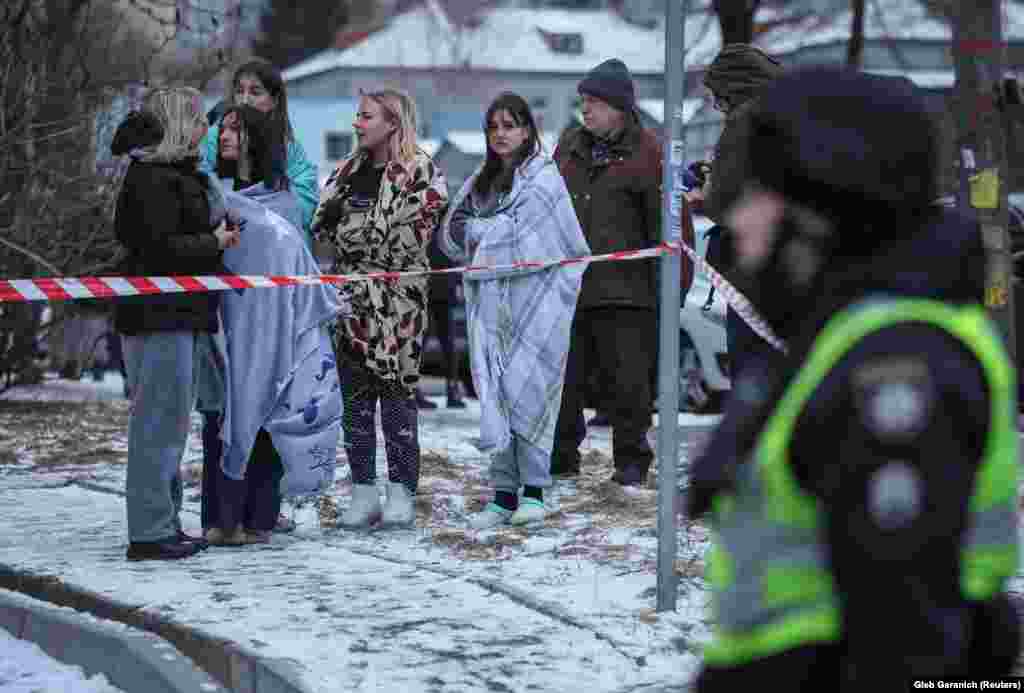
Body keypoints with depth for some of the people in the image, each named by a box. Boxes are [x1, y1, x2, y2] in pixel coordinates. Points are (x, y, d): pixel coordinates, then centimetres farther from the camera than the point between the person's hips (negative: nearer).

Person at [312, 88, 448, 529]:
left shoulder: (421, 173, -5)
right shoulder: (348, 170, 16)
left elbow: (405, 241, -12)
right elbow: (321, 226, 18)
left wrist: (349, 230, -9)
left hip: (396, 298, -6)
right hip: (350, 294, 6)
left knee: (396, 394, -4)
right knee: (354, 397, 6)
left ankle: (401, 494, 1)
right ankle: (363, 492, 12)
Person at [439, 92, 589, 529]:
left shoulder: (543, 177, -3)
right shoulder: (481, 180, 15)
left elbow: (515, 228, -13)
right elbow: (452, 233, 11)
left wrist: (476, 229, 0)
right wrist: (496, 234, -6)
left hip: (534, 300, -5)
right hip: (491, 302, 5)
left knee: (528, 391, -6)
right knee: (495, 394, 2)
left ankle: (534, 490, 2)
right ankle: (503, 495, 4)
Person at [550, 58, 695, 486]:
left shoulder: (648, 155, -5)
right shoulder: (569, 147, 13)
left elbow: (671, 226, -5)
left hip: (624, 294, -5)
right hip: (566, 290, 5)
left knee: (627, 382, 0)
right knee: (560, 379, 5)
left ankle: (631, 461, 12)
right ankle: (559, 458, 15)